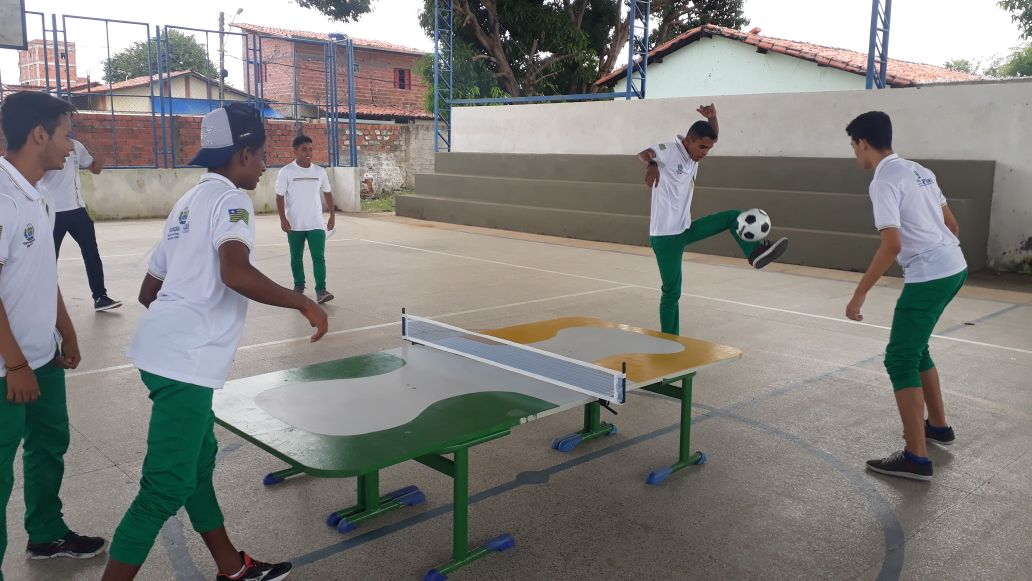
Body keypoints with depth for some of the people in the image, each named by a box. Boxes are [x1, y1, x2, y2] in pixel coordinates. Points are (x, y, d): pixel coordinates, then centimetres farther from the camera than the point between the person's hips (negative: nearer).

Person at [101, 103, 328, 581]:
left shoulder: (188, 203, 17)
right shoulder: (229, 199, -10)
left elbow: (149, 291, 22)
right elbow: (236, 273, -30)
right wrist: (305, 304, -20)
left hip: (164, 351, 10)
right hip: (185, 362, -10)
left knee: (198, 463, 18)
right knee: (167, 489, -3)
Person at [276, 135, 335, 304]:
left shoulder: (319, 171, 3)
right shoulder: (286, 171, -6)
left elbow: (327, 193, 13)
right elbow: (280, 197, -5)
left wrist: (332, 216, 9)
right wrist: (283, 219, -13)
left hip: (316, 224, 1)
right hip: (294, 224, -1)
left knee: (319, 257, -8)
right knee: (296, 257, 12)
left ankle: (321, 290, -10)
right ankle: (299, 285, 30)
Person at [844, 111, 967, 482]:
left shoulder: (884, 182, -15)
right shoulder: (919, 171, 13)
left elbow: (892, 245, -23)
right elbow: (952, 225, 18)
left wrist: (860, 294, -19)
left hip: (929, 277, -10)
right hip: (954, 268, 10)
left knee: (900, 360, -4)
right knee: (915, 349, 24)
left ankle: (916, 459, -3)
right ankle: (938, 425, 37)